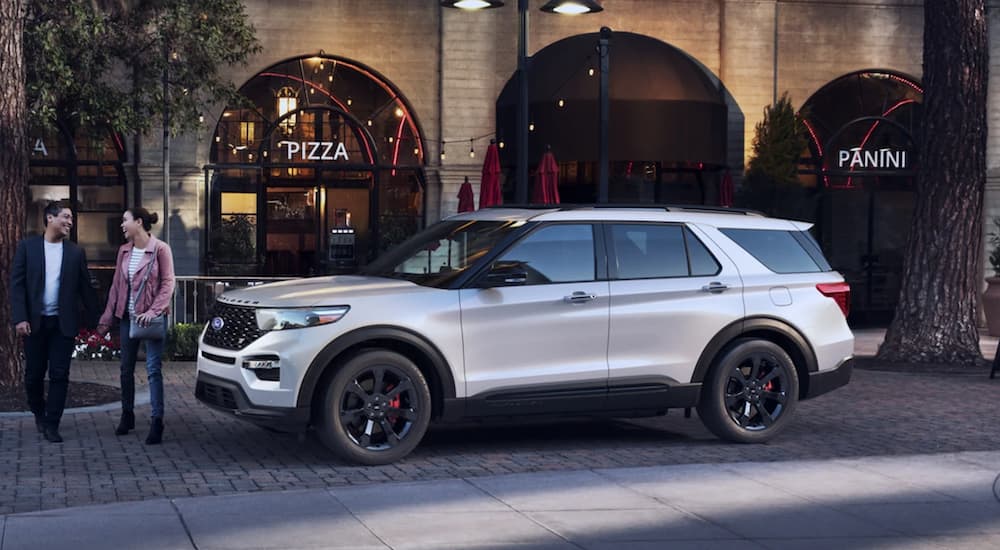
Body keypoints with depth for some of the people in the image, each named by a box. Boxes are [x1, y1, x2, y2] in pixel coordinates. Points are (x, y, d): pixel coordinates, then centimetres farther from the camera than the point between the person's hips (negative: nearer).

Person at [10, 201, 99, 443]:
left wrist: (94, 320, 3)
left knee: (60, 375, -1)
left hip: (64, 323, 1)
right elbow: (17, 284, -2)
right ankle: (39, 412, 33)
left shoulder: (76, 252, 5)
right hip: (35, 322, 0)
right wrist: (20, 318, -11)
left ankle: (51, 425, 6)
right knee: (34, 374, 8)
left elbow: (85, 288, 7)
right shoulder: (27, 247, 1)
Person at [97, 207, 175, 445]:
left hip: (152, 318, -6)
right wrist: (107, 316, 9)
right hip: (128, 316, 6)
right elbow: (116, 285, 12)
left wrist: (153, 311, -20)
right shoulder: (124, 251, 8)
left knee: (153, 369, -7)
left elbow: (167, 284, -10)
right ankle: (127, 415, 26)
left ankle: (157, 422, -6)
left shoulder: (160, 249, -8)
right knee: (126, 369, 12)